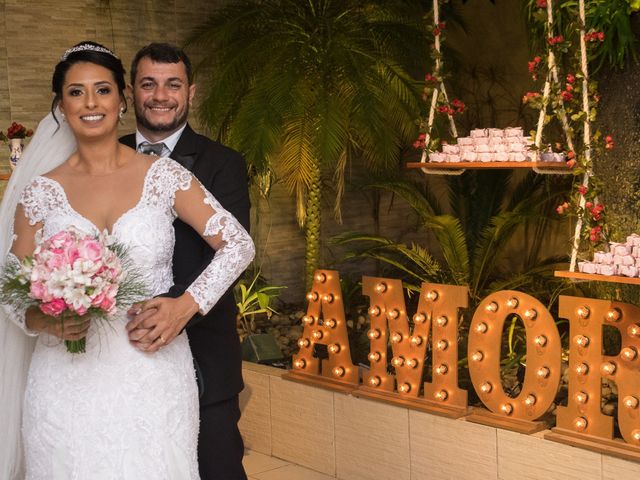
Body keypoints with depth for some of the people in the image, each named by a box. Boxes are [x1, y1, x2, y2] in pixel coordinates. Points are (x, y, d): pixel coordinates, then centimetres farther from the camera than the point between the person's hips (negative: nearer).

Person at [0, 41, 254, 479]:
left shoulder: (163, 176, -1)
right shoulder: (40, 192, 1)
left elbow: (239, 245, -1)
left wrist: (186, 306, -12)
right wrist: (48, 323, -15)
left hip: (155, 378, 0)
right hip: (69, 384, 1)